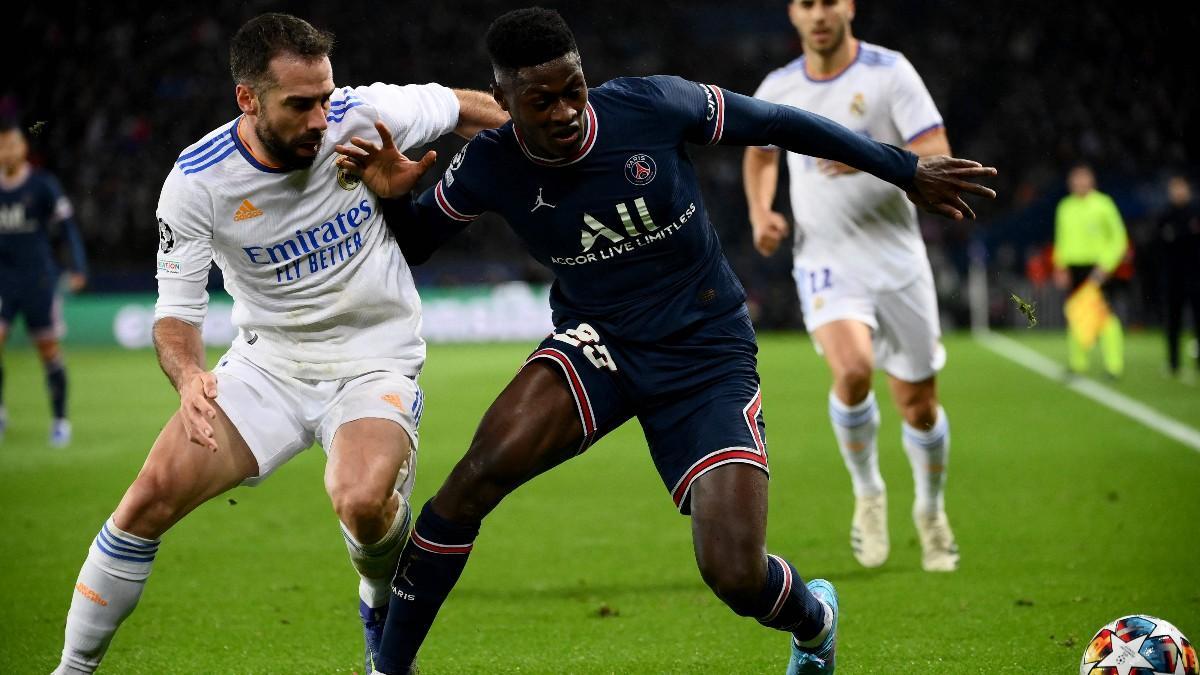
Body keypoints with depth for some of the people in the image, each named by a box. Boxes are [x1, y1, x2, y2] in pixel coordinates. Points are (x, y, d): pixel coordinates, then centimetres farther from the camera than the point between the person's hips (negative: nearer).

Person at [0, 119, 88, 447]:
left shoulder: (43, 184, -4)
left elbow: (67, 226, -5)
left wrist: (78, 267, -16)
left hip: (38, 278, -3)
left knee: (49, 349, 1)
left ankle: (60, 420, 11)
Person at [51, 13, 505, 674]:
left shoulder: (363, 115, -15)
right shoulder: (196, 181, -15)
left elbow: (461, 108, 5)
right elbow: (176, 310, -11)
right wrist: (189, 378, -32)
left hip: (375, 359, -1)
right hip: (266, 362, 1)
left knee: (361, 501, -30)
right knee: (153, 494, -14)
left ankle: (383, 613, 5)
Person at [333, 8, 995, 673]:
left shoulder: (653, 106, -18)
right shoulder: (488, 167, -12)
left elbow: (777, 123, -3)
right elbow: (410, 247, 4)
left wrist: (906, 171, 5)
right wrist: (391, 196, -20)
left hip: (707, 357, -1)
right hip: (597, 344, 2)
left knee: (736, 575, -15)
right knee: (484, 468, -28)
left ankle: (813, 620, 25)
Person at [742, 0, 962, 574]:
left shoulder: (889, 73, -7)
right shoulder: (777, 90, 4)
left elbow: (938, 161, -13)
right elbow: (759, 153, 25)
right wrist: (760, 212, 7)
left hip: (897, 261, -1)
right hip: (825, 264, 1)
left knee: (919, 405, 5)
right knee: (853, 369, -26)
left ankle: (931, 511, 35)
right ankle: (867, 494, -1)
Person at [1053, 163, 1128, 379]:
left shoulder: (1103, 204, -3)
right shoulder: (1065, 207, 11)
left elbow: (1119, 238, -2)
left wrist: (1105, 266, -11)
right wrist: (1060, 267, 8)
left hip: (1098, 267, -4)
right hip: (1073, 268, 4)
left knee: (1105, 316, -10)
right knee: (1075, 315, 2)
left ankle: (1114, 365, -9)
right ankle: (1077, 363, 9)